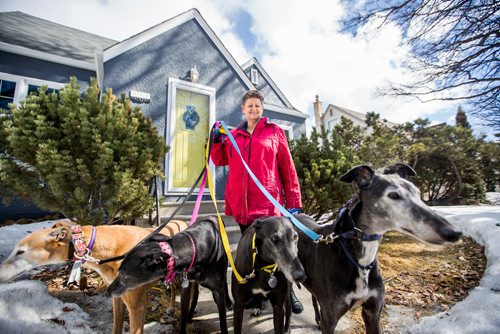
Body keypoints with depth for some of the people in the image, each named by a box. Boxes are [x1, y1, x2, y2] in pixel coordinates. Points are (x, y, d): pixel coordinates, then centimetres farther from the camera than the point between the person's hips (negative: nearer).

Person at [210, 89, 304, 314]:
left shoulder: (274, 132, 5)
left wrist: (293, 203, -3)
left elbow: (288, 168, 2)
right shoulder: (233, 135, 14)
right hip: (241, 203, 4)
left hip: (269, 202, -3)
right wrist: (217, 138, 1)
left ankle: (288, 292, 24)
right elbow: (220, 160, 17)